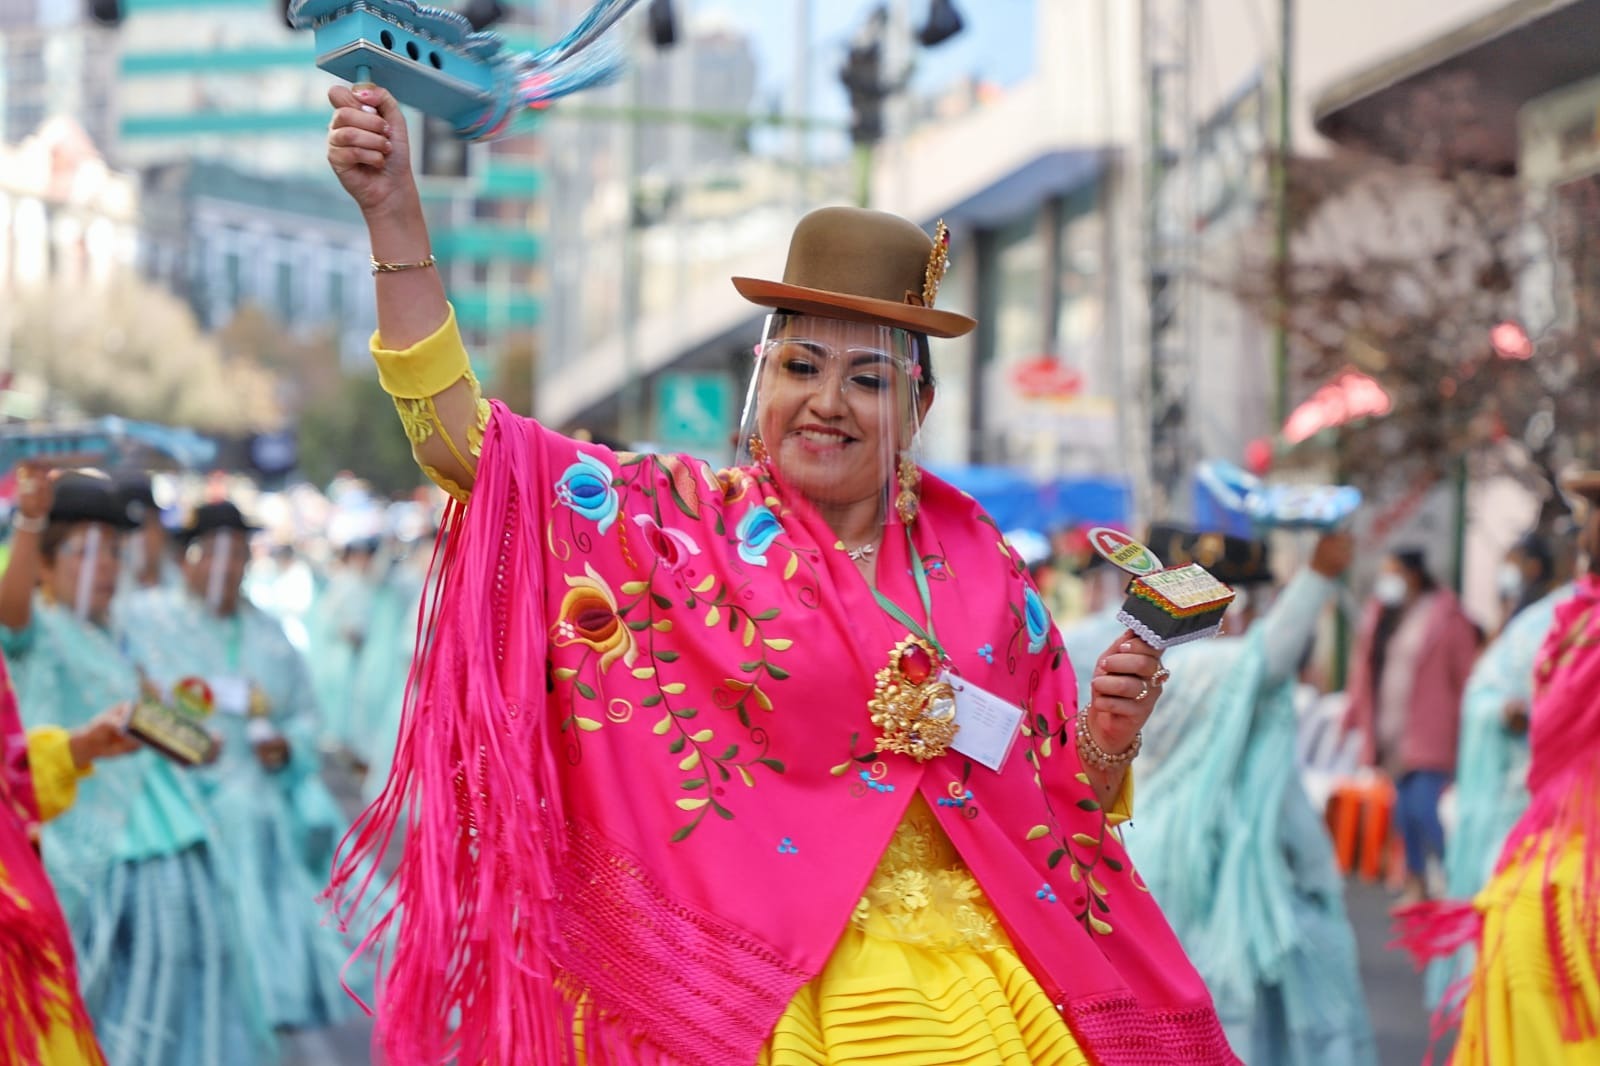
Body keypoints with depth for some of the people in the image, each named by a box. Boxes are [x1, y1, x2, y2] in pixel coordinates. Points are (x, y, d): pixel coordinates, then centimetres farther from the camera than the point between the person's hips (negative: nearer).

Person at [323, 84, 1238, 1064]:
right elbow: (464, 436, -9)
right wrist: (396, 214, -17)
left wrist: (1109, 736, -8)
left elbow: (1052, 804, 14)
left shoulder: (979, 567, 7)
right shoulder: (681, 523, 0)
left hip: (975, 982, 3)